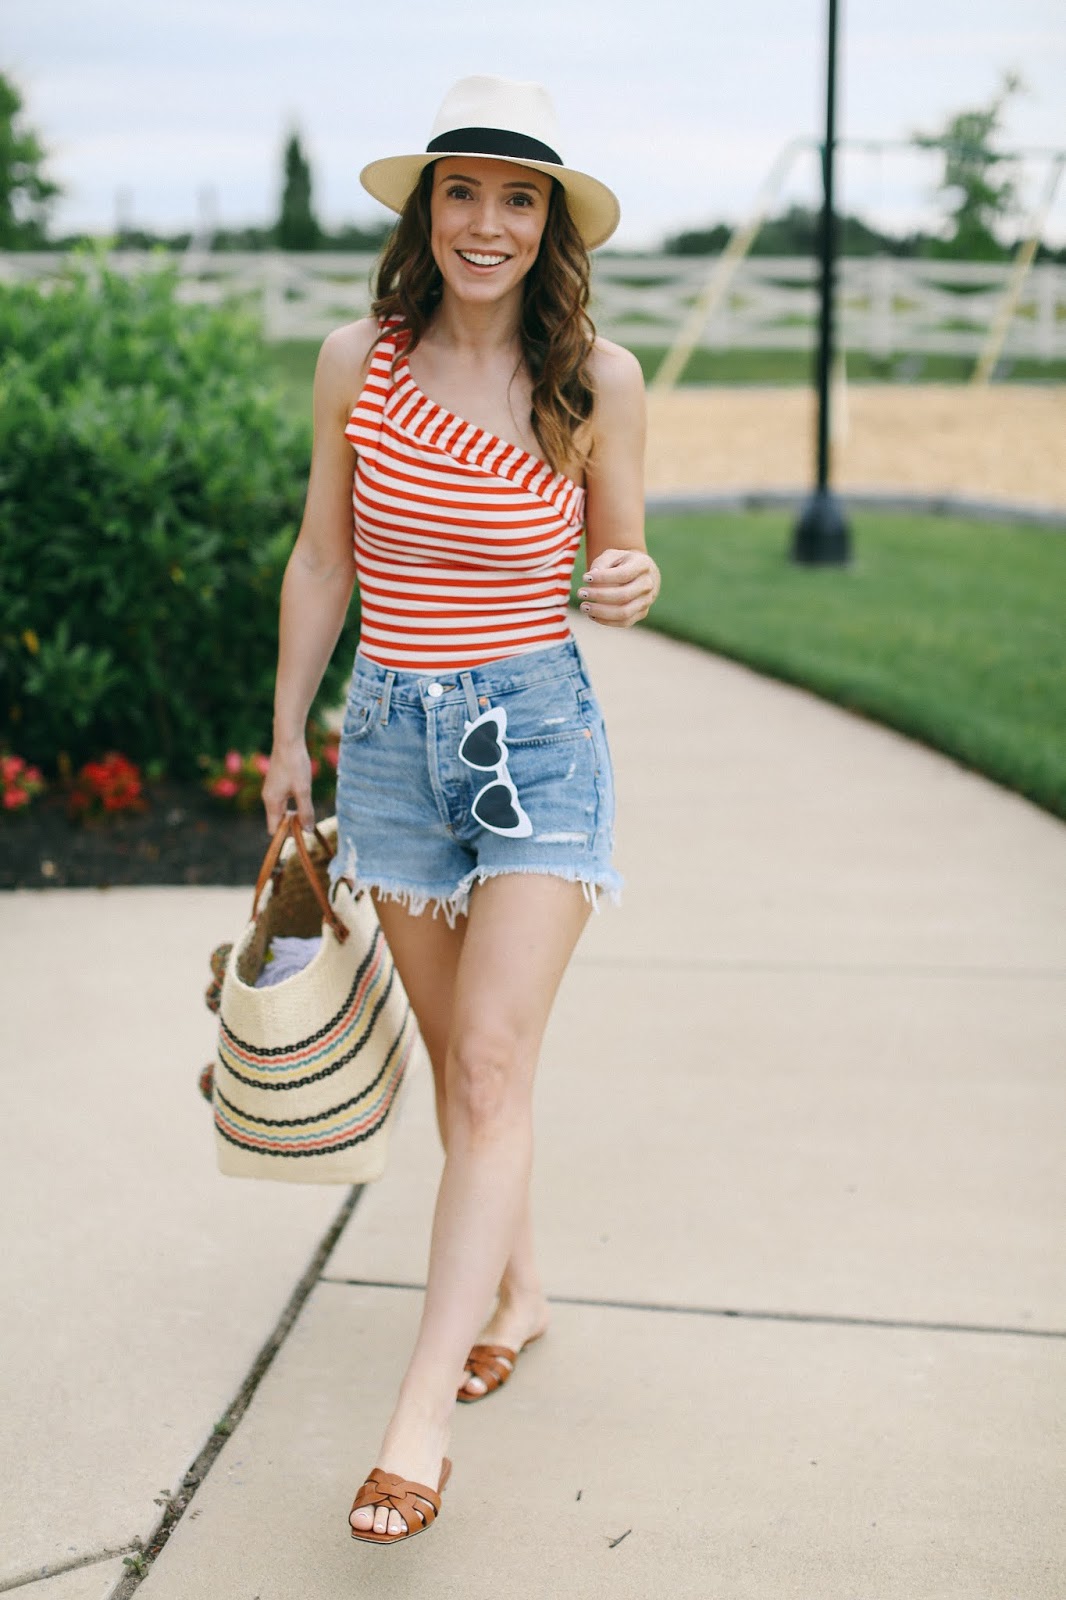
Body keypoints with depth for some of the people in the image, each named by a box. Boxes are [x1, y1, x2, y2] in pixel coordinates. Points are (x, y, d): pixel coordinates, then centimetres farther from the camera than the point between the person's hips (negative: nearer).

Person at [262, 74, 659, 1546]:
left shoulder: (597, 379, -6)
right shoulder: (357, 363, -2)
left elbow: (617, 551, 6)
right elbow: (322, 561, 8)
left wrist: (633, 586, -18)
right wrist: (288, 735, 13)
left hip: (537, 732, -3)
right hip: (392, 734, 3)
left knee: (493, 1070, -8)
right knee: (459, 1057, 15)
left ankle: (421, 1412, -2)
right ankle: (520, 1286, 37)